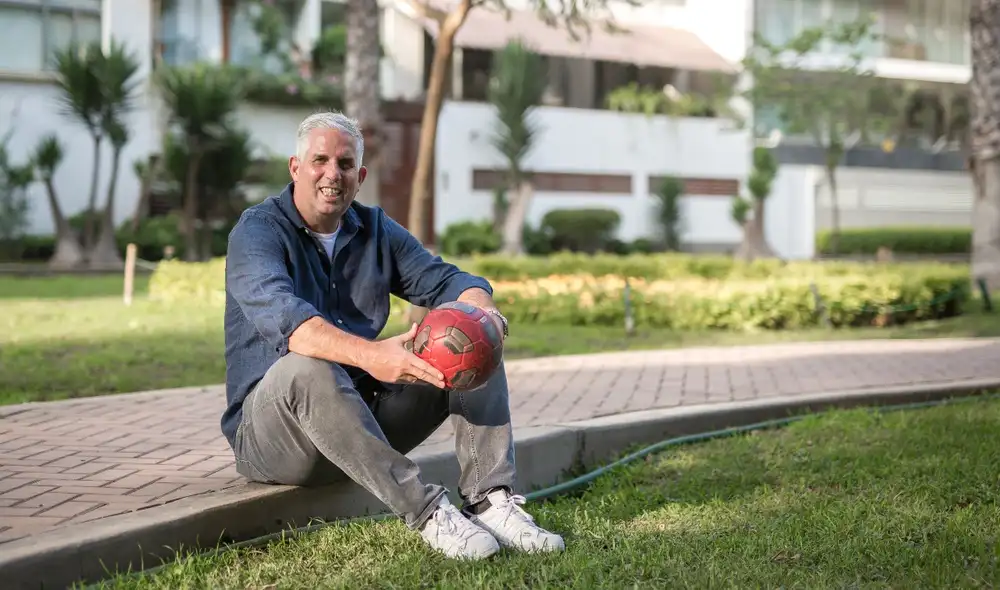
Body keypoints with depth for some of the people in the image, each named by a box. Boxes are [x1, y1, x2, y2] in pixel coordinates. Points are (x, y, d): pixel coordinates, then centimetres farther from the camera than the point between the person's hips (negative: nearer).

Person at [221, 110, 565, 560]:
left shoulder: (377, 231, 12)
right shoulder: (257, 231, -9)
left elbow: (443, 280, 4)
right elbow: (282, 315, -29)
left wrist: (480, 308, -23)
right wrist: (370, 355, -46)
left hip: (366, 412, 6)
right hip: (270, 424, -6)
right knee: (305, 368, -39)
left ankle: (489, 499, -22)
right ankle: (425, 510, -36)